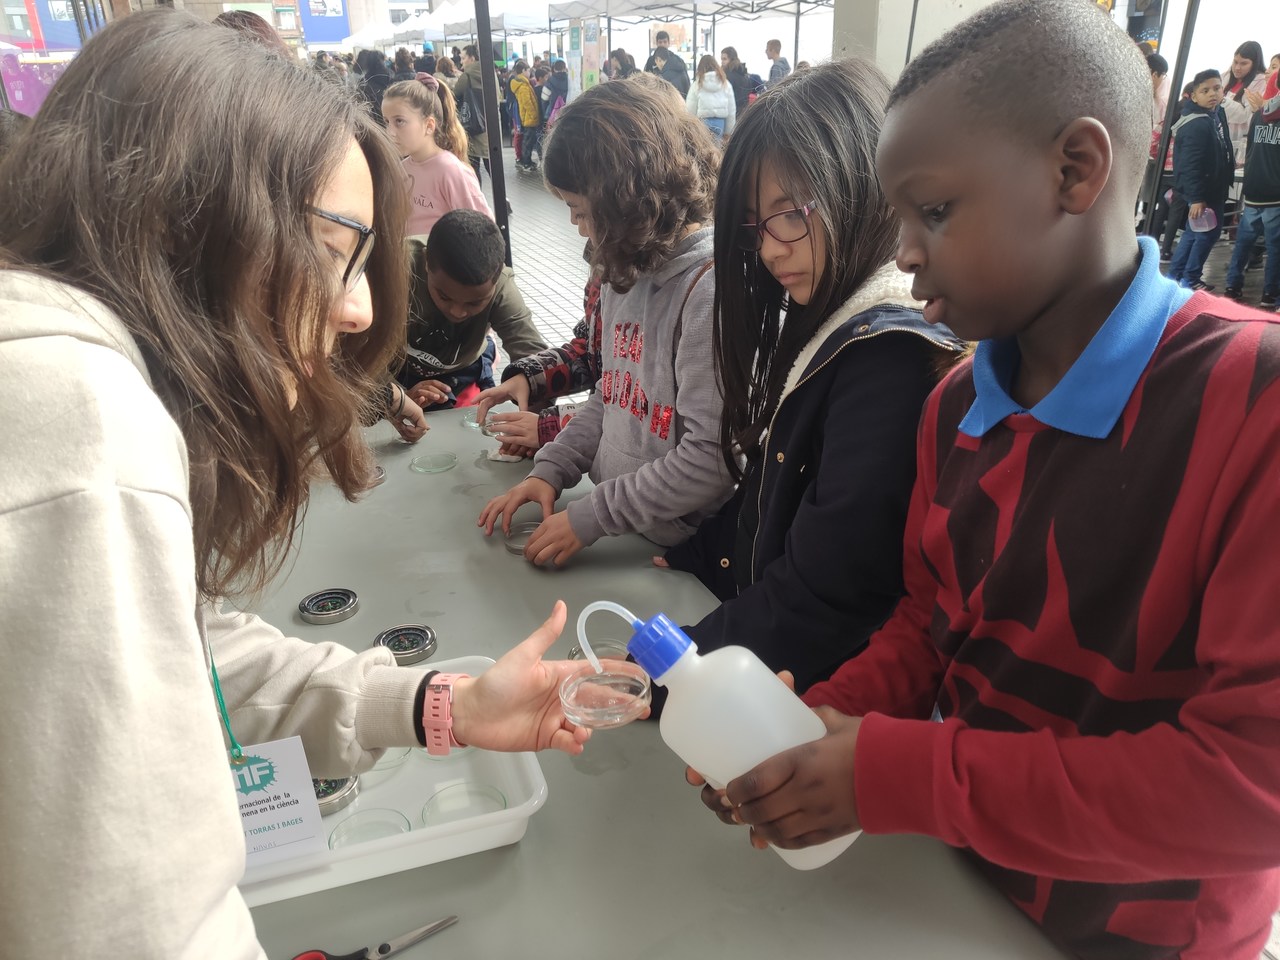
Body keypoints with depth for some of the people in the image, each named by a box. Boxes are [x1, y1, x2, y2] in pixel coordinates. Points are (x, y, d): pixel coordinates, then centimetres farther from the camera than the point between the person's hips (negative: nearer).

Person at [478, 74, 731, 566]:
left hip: (681, 559, -7)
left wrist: (591, 516, -17)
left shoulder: (709, 289, -21)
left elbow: (712, 459, -23)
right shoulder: (624, 271, 5)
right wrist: (549, 470, 1)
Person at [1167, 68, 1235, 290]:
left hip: (1213, 188, 10)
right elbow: (1190, 166, -26)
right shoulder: (1196, 126, -23)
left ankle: (1174, 275, 24)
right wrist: (1196, 198, -28)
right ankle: (1189, 279, 8)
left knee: (1194, 232, 15)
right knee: (1208, 232, -2)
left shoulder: (1217, 113, 7)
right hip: (1201, 191, -10)